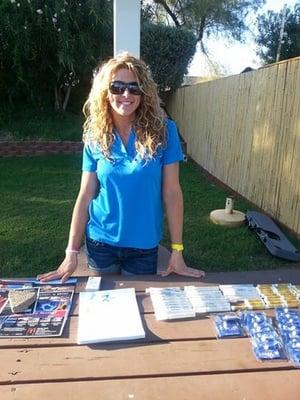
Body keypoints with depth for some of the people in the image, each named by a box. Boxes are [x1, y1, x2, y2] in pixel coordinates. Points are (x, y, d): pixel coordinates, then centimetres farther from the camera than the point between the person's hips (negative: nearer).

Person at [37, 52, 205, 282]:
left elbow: (171, 193, -9)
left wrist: (177, 250, -8)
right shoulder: (95, 137, -5)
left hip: (145, 245, -1)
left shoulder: (163, 131, -10)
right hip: (100, 243, 1)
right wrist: (72, 253, -4)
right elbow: (86, 196, -3)